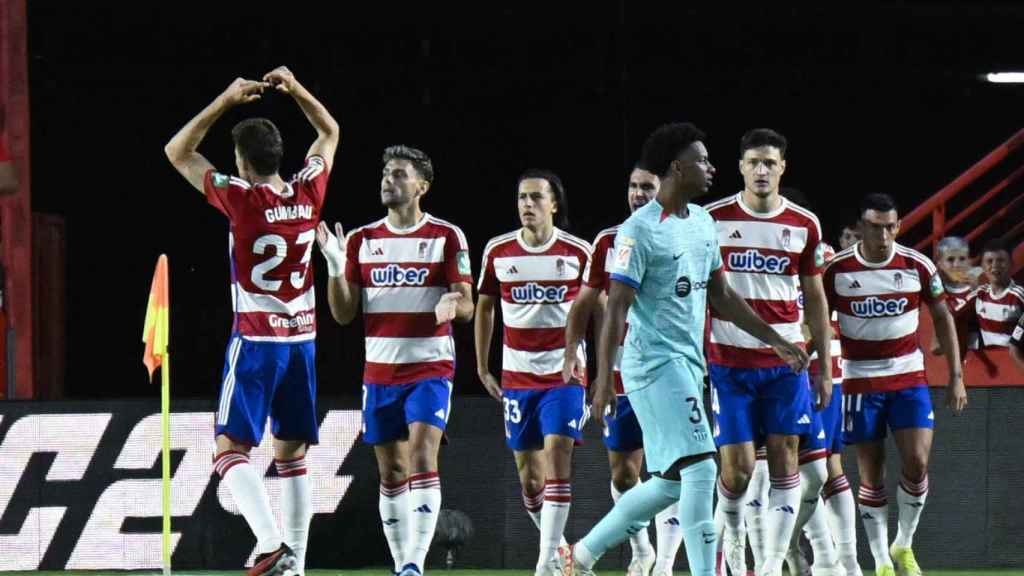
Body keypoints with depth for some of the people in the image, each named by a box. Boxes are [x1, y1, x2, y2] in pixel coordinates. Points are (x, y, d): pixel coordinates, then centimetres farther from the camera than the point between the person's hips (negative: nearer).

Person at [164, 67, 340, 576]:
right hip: (302, 338, 5)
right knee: (292, 453, 9)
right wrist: (295, 90, 16)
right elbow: (330, 133, 19)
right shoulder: (307, 194, 0)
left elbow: (177, 151, -1)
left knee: (232, 449, -4)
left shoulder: (241, 199, -12)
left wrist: (226, 101, 1)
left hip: (256, 340, -5)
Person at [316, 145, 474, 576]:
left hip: (430, 368, -4)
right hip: (380, 371, 4)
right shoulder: (361, 240, 8)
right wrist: (335, 266, -11)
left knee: (422, 458, -18)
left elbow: (466, 306, -4)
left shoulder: (447, 237, -1)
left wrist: (453, 305, -28)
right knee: (391, 472, 7)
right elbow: (343, 313, 6)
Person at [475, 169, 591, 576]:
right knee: (529, 476, 5)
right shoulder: (498, 251, 4)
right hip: (517, 375, 3)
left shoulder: (579, 252, -2)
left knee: (557, 456, -16)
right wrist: (482, 368, 13)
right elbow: (485, 308, 15)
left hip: (565, 372, -3)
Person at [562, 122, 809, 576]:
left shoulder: (703, 223, 13)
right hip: (655, 363, -9)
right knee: (700, 469, -15)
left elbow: (721, 296, 22)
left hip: (688, 363, 9)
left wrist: (775, 341, 21)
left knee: (671, 481, 10)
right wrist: (604, 378, -20)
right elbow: (617, 306, -15)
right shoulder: (639, 231, -13)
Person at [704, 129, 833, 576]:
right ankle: (732, 537, 23)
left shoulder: (804, 225, 5)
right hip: (728, 360, -2)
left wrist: (824, 368, 9)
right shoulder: (712, 219, -1)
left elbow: (814, 300, 12)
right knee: (737, 468, -6)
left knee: (786, 463, -3)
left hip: (786, 361, 2)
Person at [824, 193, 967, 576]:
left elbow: (942, 318, 7)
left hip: (908, 376, 1)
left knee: (917, 462, -11)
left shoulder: (918, 267, -3)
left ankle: (904, 545, 10)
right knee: (871, 473, 0)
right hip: (859, 380, -1)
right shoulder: (836, 270, -7)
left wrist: (956, 376, 4)